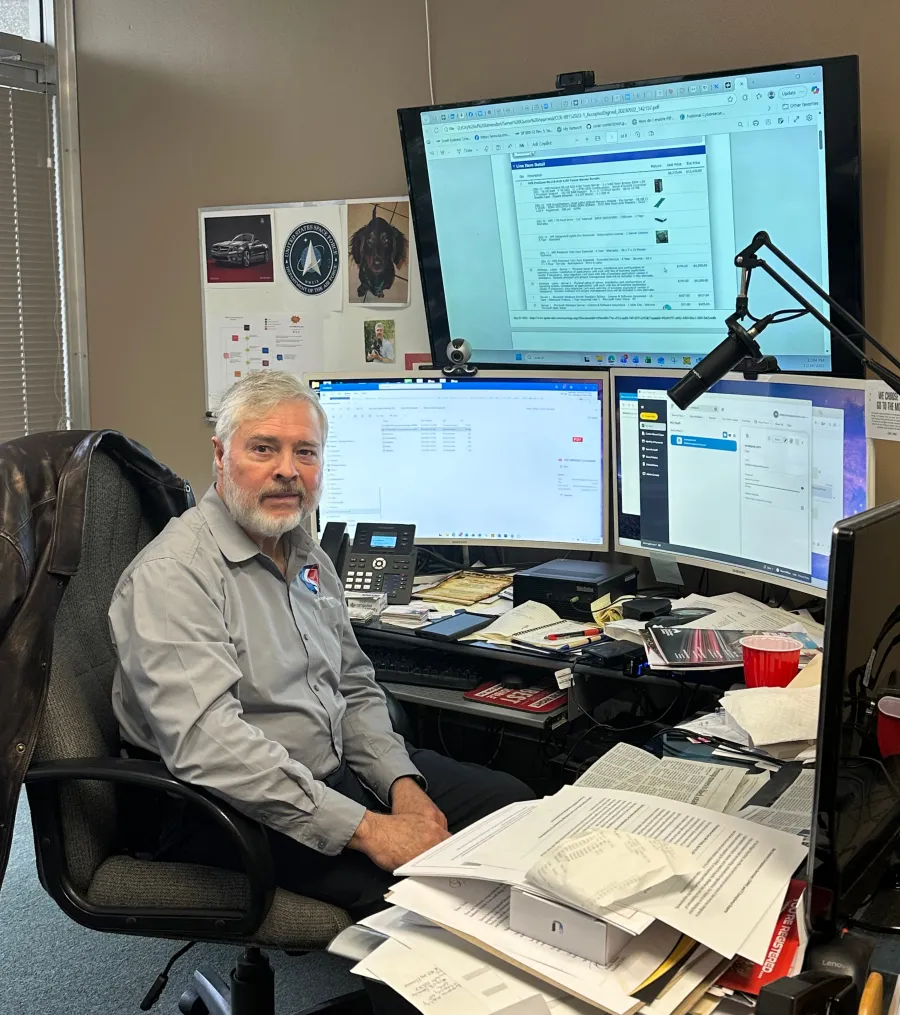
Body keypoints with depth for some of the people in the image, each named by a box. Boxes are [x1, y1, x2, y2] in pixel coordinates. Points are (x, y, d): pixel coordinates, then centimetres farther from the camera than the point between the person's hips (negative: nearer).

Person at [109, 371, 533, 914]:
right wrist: (367, 829, -31)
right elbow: (208, 747, -30)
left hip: (339, 768, 9)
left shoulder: (310, 557, 11)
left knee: (510, 800, 3)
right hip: (232, 806, -9)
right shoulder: (171, 575, -19)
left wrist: (402, 782, -4)